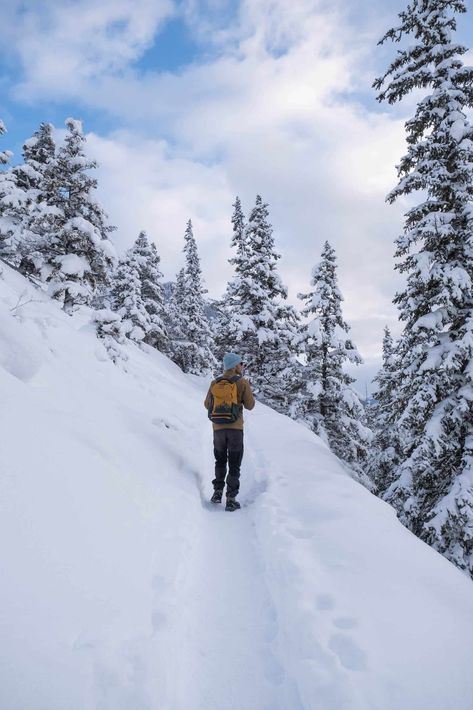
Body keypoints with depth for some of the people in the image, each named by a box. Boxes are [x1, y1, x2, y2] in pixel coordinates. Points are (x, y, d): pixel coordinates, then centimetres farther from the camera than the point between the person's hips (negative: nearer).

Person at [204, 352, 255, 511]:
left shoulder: (215, 383, 2)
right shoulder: (243, 383, -6)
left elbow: (208, 405, 7)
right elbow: (250, 405, -3)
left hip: (218, 427, 3)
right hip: (236, 428, -3)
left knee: (220, 461, 21)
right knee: (234, 465, 5)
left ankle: (218, 492, 21)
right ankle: (231, 499, 1)